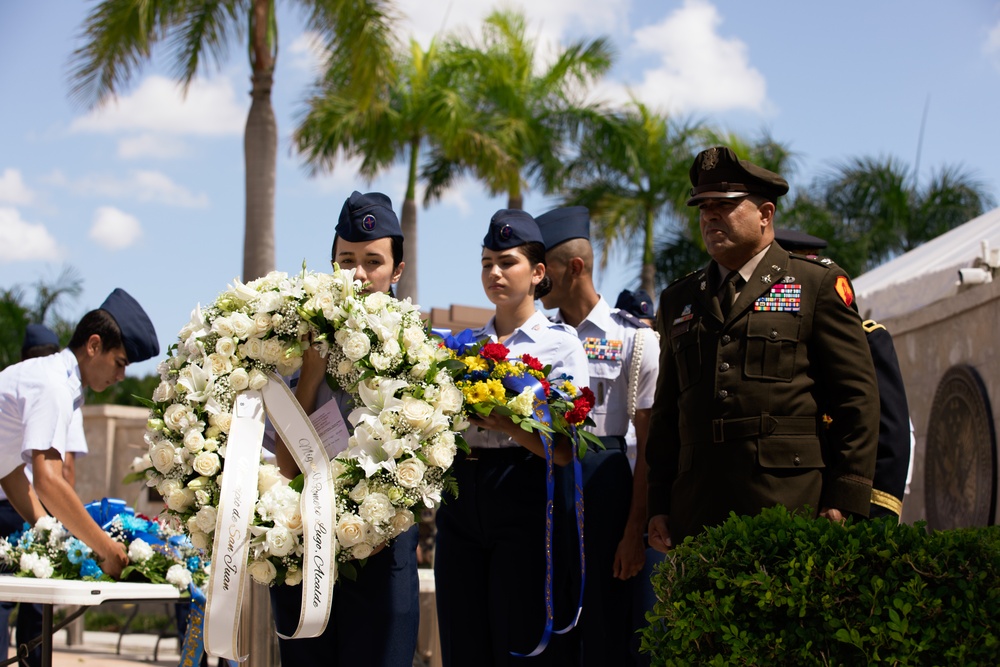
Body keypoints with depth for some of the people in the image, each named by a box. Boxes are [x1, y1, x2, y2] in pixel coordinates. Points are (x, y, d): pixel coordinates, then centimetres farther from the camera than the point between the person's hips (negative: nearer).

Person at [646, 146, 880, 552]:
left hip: (793, 508, -4)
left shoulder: (818, 285, 8)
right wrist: (658, 506, 11)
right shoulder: (678, 300, 20)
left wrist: (845, 503, -7)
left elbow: (857, 400, 2)